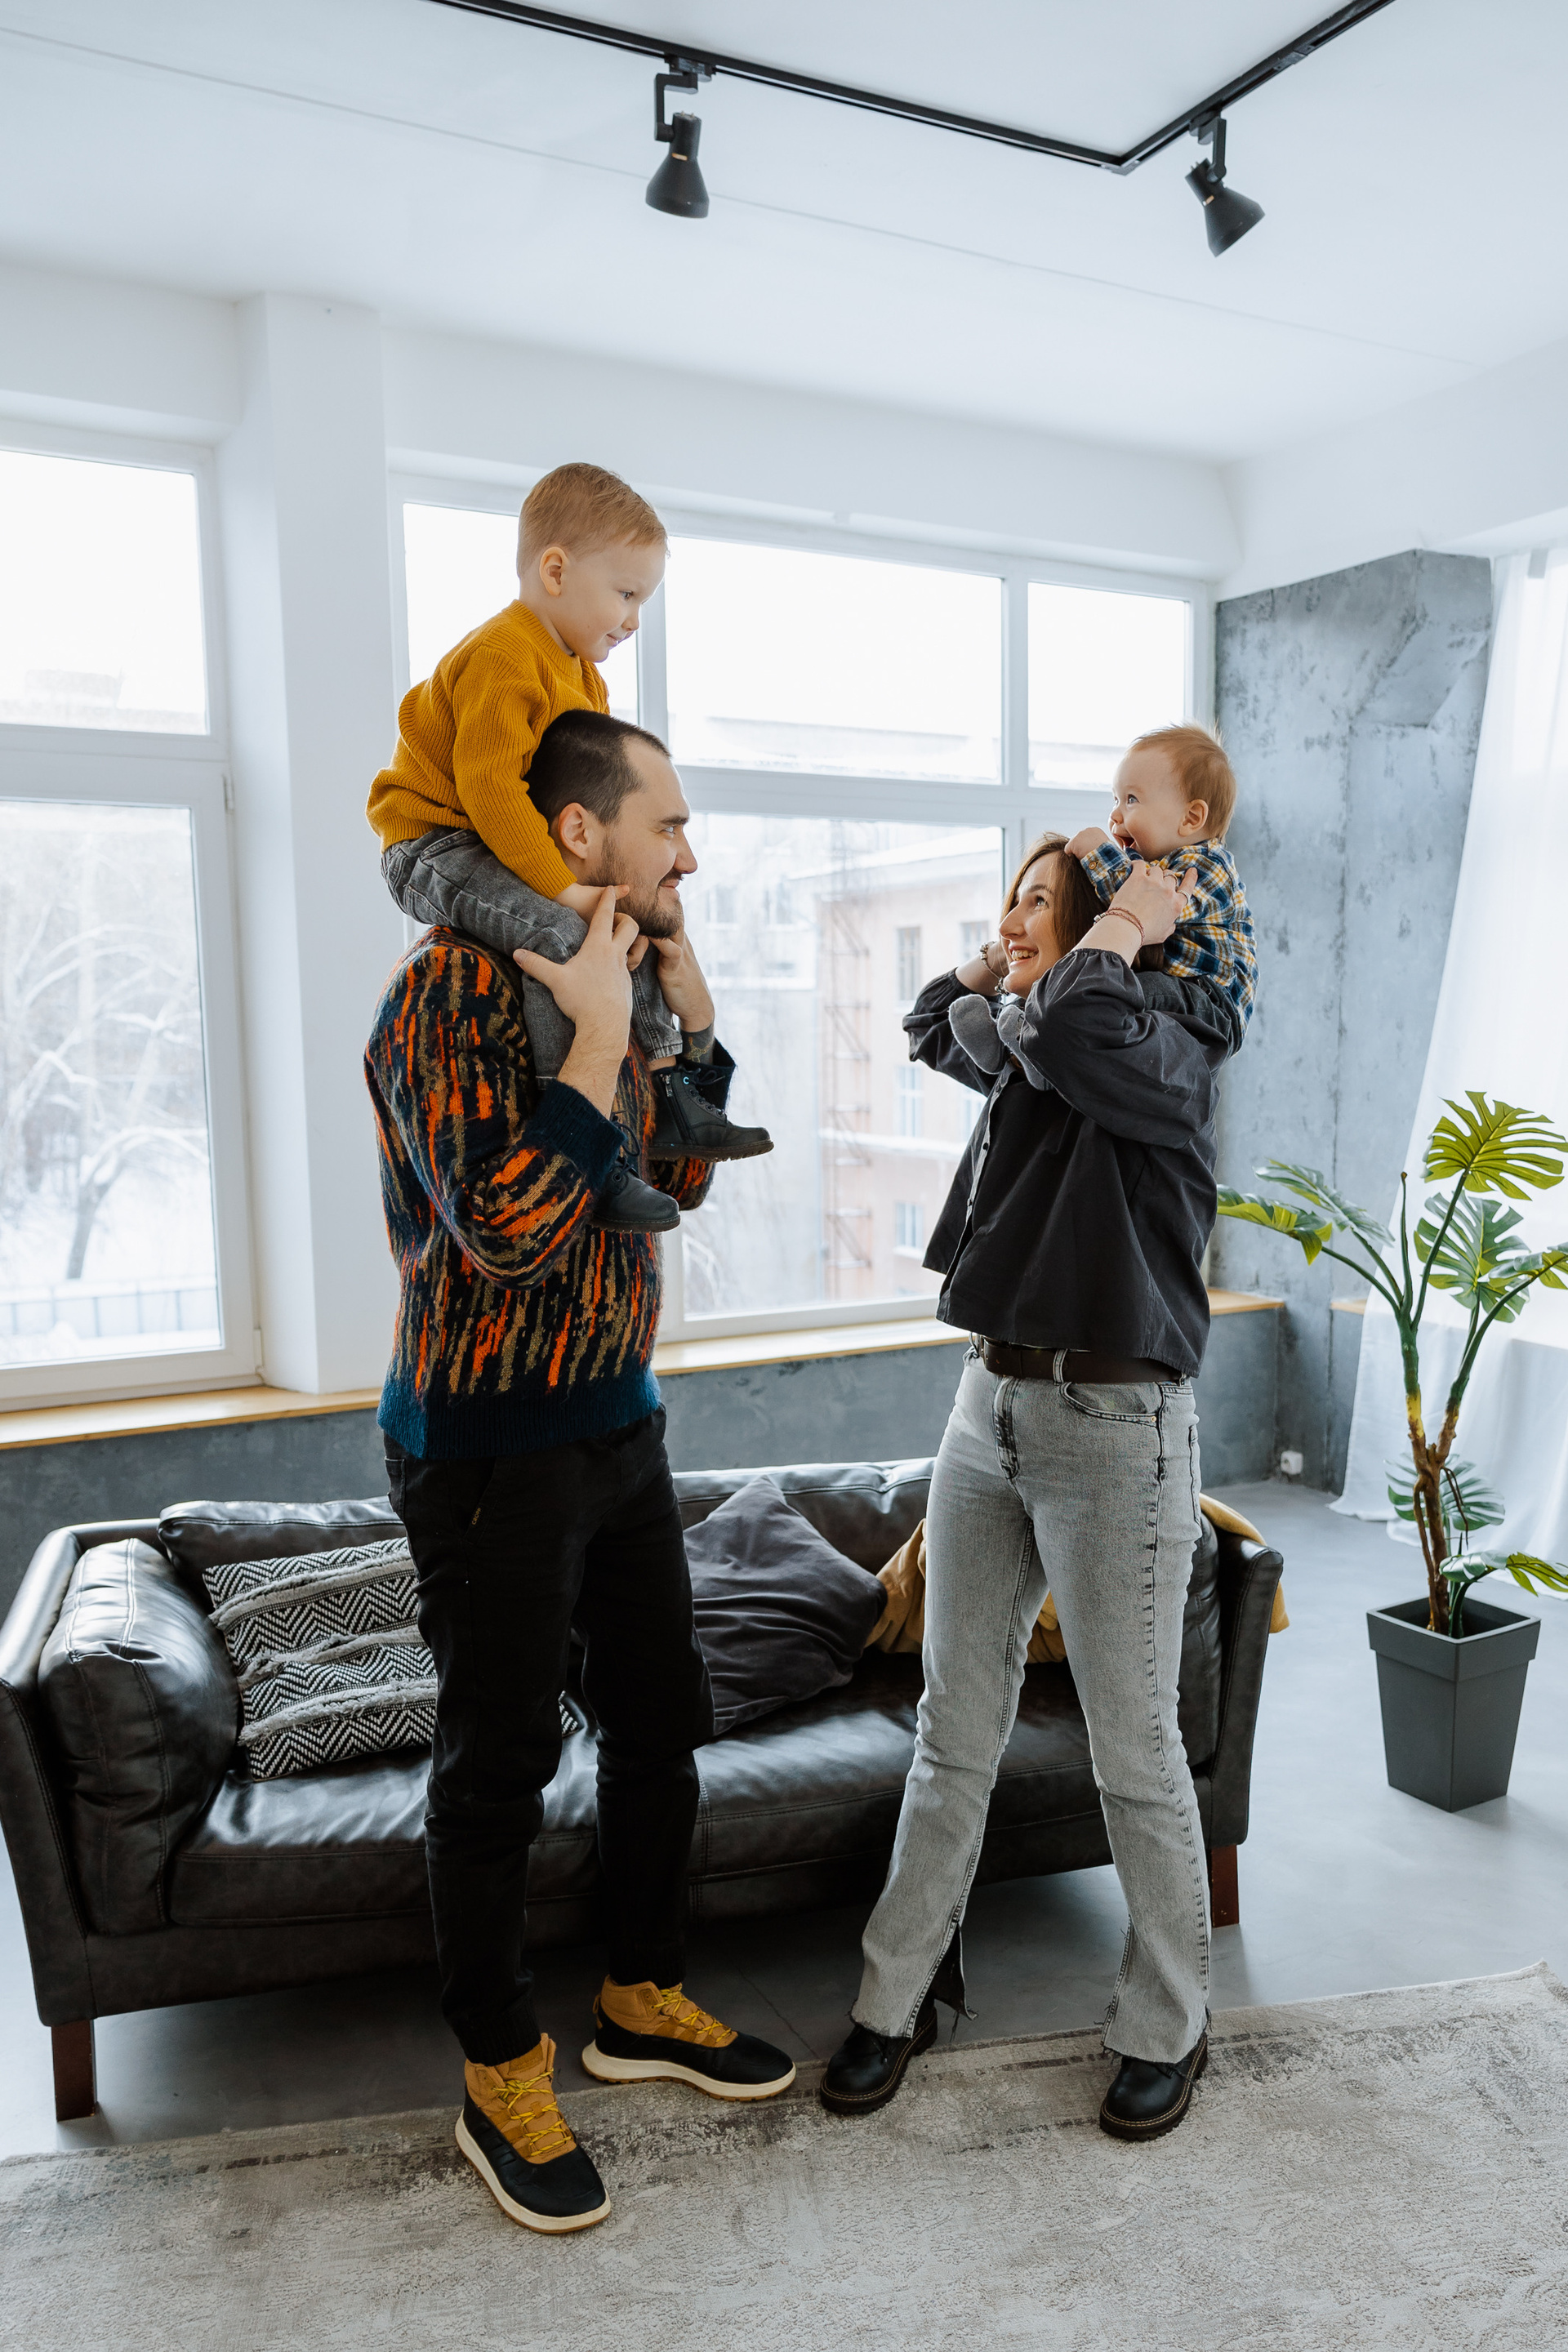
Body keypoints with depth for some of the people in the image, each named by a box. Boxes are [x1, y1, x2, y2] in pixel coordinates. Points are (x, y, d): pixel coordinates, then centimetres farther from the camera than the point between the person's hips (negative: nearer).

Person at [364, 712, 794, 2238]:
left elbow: (677, 1181, 13)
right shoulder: (451, 991, -20)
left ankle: (642, 2000, 39)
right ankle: (501, 2080, 29)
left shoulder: (604, 977, 6)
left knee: (662, 1720, 18)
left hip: (618, 1422, 9)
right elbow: (509, 1230, -29)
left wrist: (689, 1011, 2)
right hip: (488, 1443, -8)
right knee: (498, 1767, 7)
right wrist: (598, 1037, -25)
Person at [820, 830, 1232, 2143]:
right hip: (992, 1405, 8)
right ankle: (900, 1999, 29)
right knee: (955, 1730, 14)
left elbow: (1079, 1030, -33)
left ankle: (1169, 2028, 28)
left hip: (1116, 1429, -7)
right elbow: (931, 1024, 31)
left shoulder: (1172, 1055, -11)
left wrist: (1124, 916, -15)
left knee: (1135, 1751, 7)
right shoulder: (1026, 1061, 12)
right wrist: (1005, 953, 15)